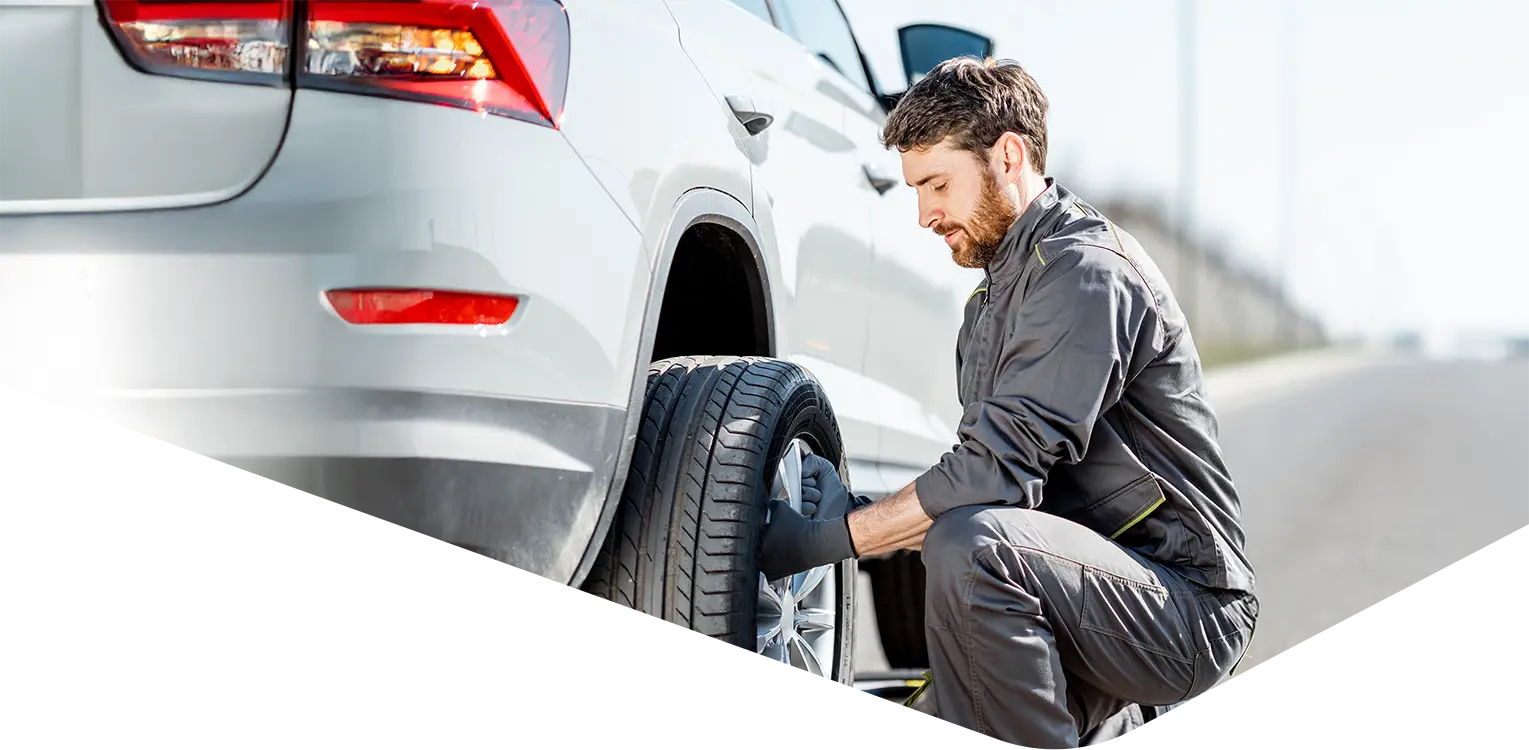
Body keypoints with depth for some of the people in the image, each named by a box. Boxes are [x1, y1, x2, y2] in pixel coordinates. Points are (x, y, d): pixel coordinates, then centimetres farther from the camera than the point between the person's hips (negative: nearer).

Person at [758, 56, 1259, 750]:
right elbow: (992, 475, 15)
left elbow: (1001, 469, -24)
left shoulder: (1087, 270, -15)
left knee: (971, 546, -34)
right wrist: (860, 515, -2)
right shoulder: (993, 295, 18)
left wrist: (832, 538, -19)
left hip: (1188, 603, -10)